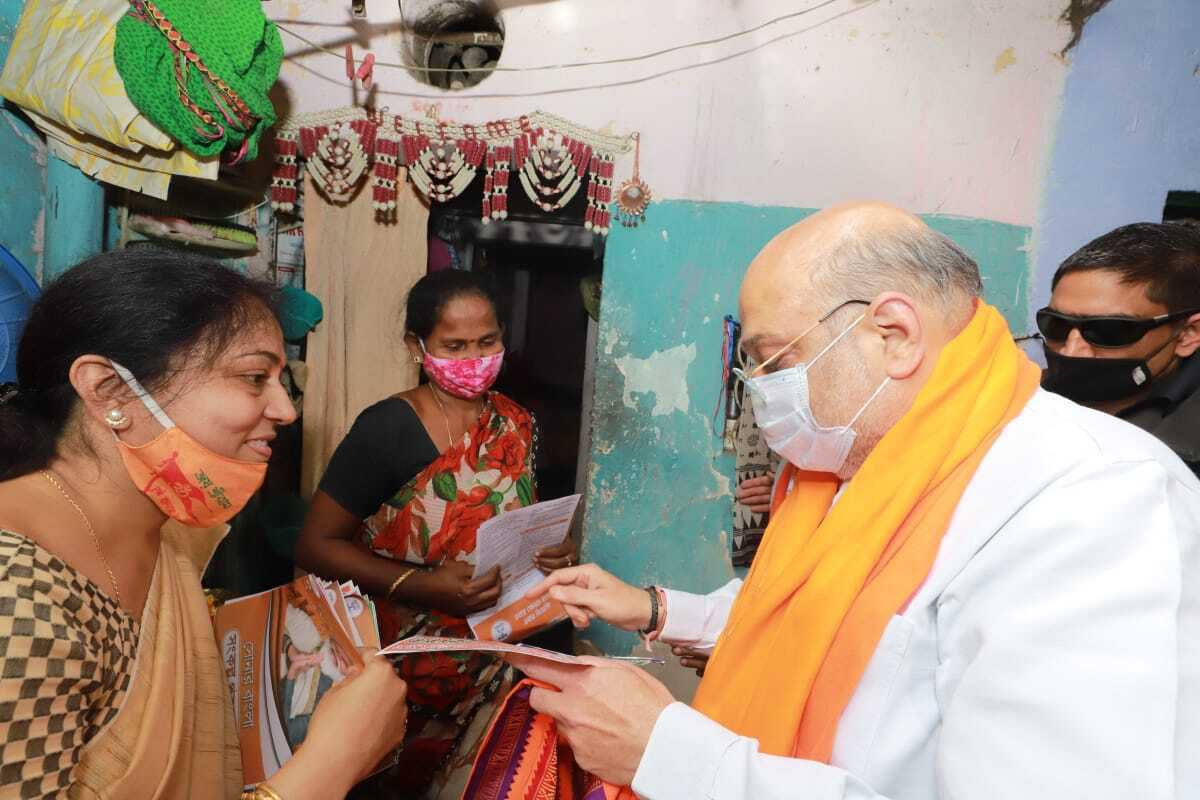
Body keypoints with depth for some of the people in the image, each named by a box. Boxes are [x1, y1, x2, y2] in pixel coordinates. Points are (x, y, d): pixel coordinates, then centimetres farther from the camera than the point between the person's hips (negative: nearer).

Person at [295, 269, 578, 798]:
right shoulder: (385, 429, -12)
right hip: (411, 657, -3)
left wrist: (550, 551, -5)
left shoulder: (516, 425, 3)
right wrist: (422, 586, -21)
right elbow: (316, 545, -9)